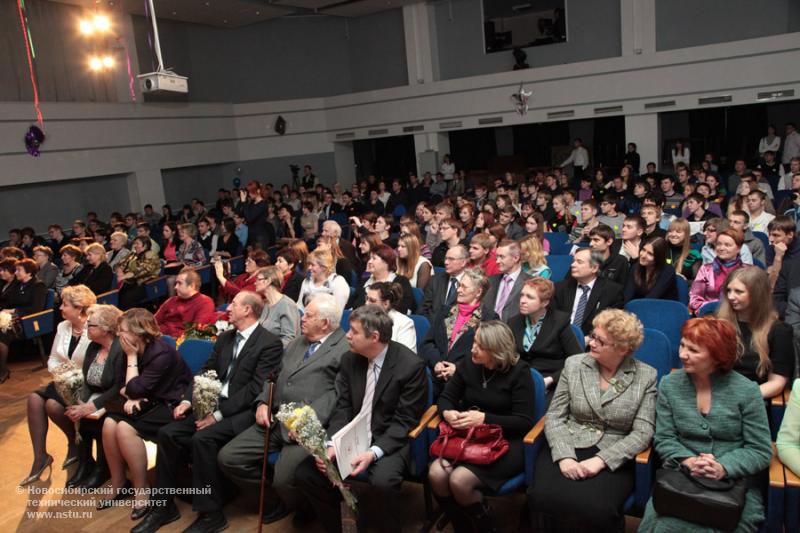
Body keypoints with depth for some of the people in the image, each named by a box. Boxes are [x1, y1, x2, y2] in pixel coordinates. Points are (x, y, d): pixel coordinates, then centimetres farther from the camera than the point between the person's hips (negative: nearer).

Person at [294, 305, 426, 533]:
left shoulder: (411, 366, -16)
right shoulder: (349, 359, 1)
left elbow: (404, 421, -15)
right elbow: (343, 407, 2)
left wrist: (373, 452, -27)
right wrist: (332, 445, -15)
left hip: (389, 441, -5)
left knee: (382, 481, -34)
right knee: (304, 472, -11)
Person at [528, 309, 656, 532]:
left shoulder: (646, 376, 0)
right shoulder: (574, 364, 4)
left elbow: (643, 432, -5)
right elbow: (554, 416, 2)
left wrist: (601, 460, -17)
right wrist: (564, 456, -15)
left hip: (613, 458, -1)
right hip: (568, 449, 1)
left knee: (596, 510, -31)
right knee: (543, 497, -29)